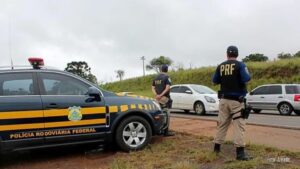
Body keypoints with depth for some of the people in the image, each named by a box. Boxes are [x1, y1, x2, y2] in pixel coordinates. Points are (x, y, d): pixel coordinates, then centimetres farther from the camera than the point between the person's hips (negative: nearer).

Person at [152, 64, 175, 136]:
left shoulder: (156, 78, 14)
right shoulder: (167, 77, -7)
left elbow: (153, 88, 7)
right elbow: (167, 88, -19)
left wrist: (156, 95, -7)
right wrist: (161, 95, -21)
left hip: (158, 98, 7)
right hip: (164, 98, -7)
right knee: (166, 114, -3)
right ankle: (166, 131, -2)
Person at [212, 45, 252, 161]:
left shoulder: (220, 66, 4)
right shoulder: (240, 65, -7)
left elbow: (215, 82, 9)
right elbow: (246, 80, -15)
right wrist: (246, 73, 6)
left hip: (224, 99, 4)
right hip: (236, 100, -4)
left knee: (222, 124, 13)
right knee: (239, 125, -3)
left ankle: (217, 147, 21)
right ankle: (240, 152, -5)